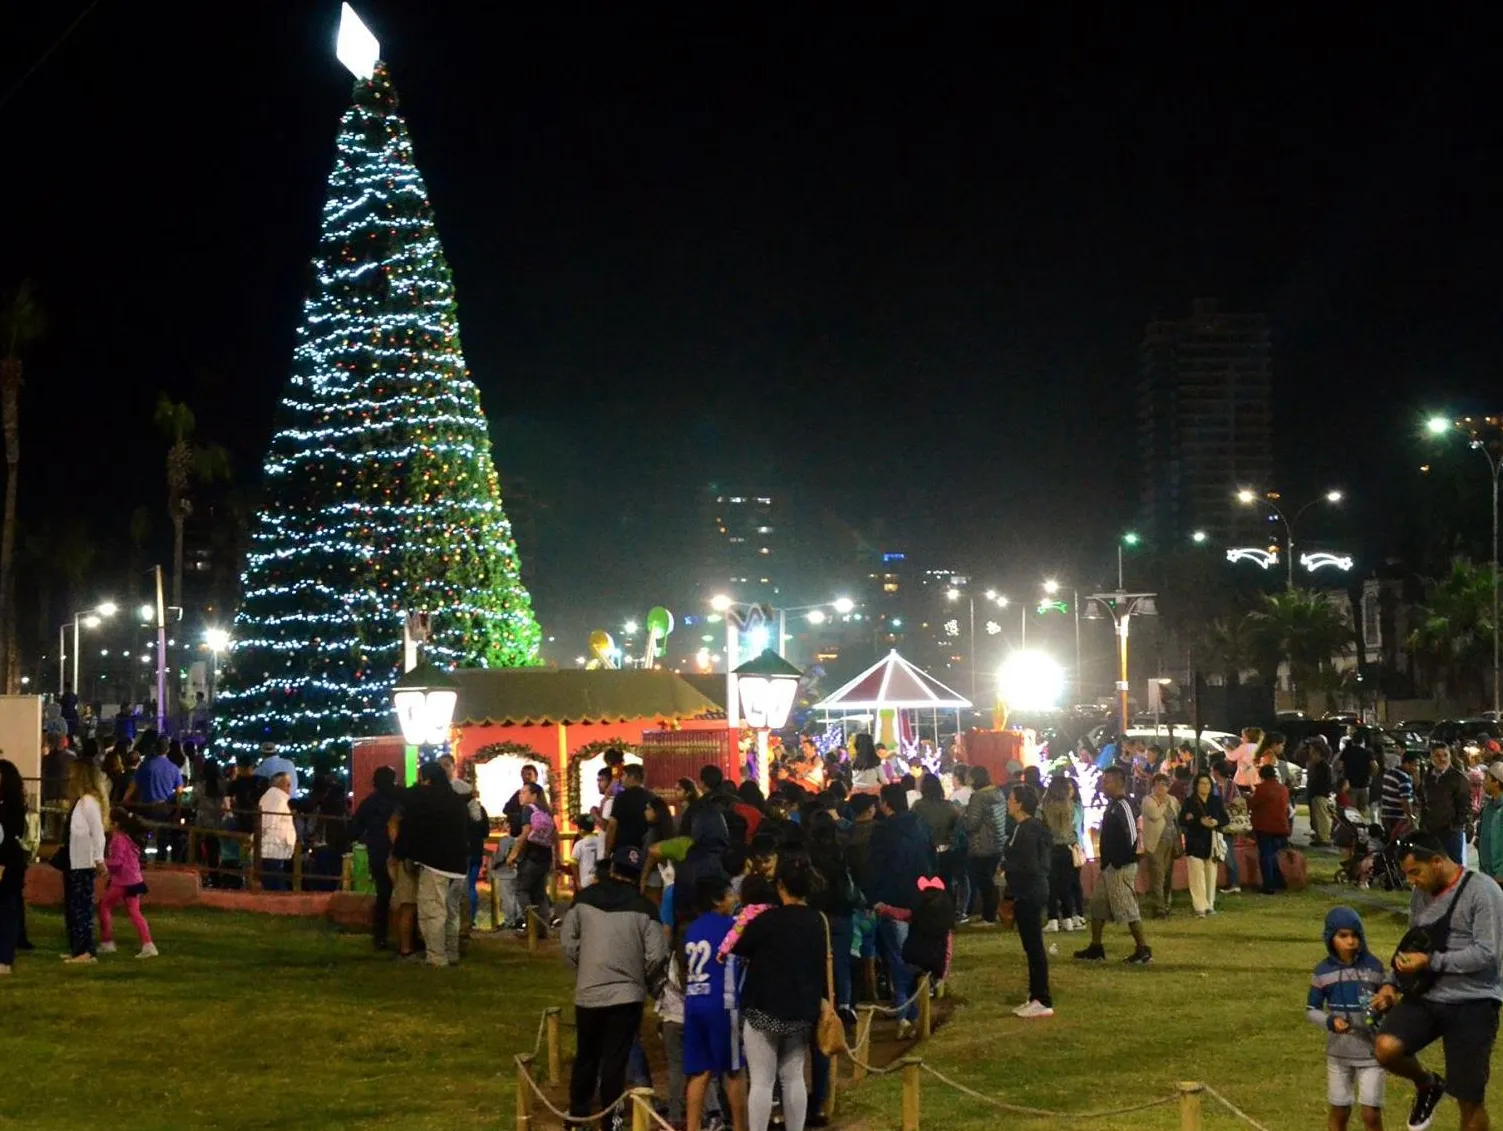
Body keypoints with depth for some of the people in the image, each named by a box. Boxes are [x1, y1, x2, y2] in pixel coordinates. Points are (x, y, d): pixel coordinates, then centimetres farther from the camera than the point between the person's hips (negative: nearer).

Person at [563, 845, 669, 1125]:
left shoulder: (584, 899, -2)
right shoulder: (643, 908, -9)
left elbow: (569, 944, 1)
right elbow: (656, 955, -11)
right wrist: (645, 982, 8)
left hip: (587, 993, 3)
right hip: (626, 994, -2)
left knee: (586, 1056, 17)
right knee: (615, 1060, 3)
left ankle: (577, 1113, 25)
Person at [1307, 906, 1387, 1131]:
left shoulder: (1373, 966, -7)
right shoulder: (1323, 971, -6)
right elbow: (1311, 1009, 1)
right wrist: (1330, 1021, -18)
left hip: (1370, 1052, -1)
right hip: (1339, 1053, 1)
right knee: (1339, 1112, 12)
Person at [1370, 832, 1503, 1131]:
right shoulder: (1420, 894, 10)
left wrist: (1432, 961, -20)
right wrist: (1391, 982, 5)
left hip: (1472, 1004, -5)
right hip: (1426, 996, 5)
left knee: (1470, 1100, 1)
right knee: (1386, 1048, -21)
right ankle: (1427, 1085, 12)